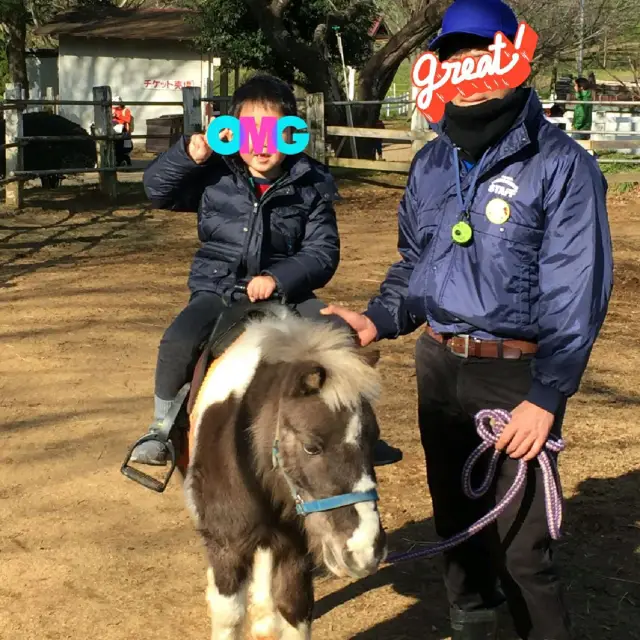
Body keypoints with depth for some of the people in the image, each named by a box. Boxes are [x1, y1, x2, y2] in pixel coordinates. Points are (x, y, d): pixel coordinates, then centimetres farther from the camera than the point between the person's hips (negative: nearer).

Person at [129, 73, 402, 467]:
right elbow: (157, 190, 2)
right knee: (179, 341, -29)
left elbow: (323, 251, -3)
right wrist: (189, 153, -16)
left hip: (284, 292, 1)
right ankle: (162, 429, -2)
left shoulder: (311, 185, -1)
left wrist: (279, 278, -20)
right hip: (218, 290, -1)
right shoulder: (215, 176, 0)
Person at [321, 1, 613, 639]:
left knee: (520, 545, -7)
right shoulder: (431, 163, 9)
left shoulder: (560, 164, -10)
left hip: (514, 374, -6)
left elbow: (574, 293, -14)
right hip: (438, 366, 6)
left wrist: (546, 398, -19)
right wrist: (379, 319, 0)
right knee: (455, 522, 18)